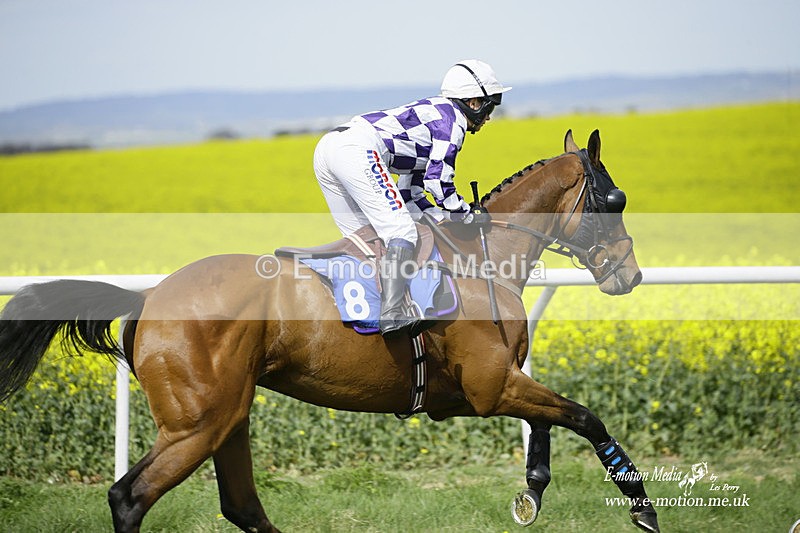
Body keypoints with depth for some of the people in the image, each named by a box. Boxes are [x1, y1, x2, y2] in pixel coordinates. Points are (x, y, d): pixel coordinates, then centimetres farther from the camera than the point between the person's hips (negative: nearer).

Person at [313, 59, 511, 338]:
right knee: (402, 233, -12)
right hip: (357, 150, -10)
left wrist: (450, 219, 21)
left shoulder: (431, 112, 32)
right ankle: (392, 315, -23)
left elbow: (409, 194, 30)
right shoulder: (453, 119, 4)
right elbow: (437, 180, -7)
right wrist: (466, 217, 7)